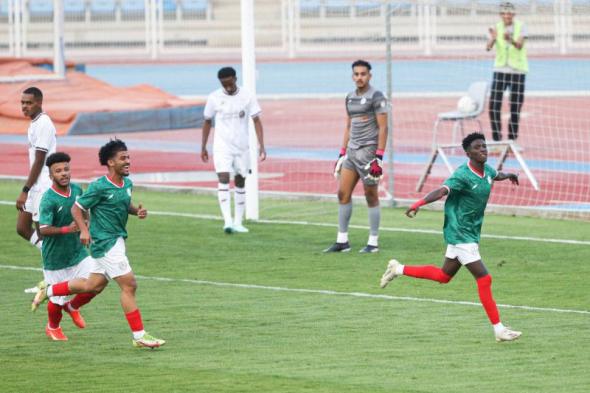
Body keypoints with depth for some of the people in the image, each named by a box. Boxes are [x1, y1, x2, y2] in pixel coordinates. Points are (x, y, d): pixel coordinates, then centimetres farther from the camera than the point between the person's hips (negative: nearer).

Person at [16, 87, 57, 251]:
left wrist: (25, 191, -19)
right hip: (36, 186, 10)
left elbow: (39, 162, -19)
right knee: (22, 228, 11)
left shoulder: (43, 124, -16)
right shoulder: (35, 123, 13)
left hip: (43, 186, -10)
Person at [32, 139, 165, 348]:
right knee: (129, 284, -10)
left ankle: (48, 290, 35)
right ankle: (139, 336, -5)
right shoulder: (99, 187, -16)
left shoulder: (127, 184, 7)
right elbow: (76, 208, -9)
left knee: (93, 286, 19)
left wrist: (137, 211, 3)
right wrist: (84, 230, -23)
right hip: (105, 242, -9)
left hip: (117, 241, 9)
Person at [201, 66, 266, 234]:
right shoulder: (214, 98, -3)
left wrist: (262, 146, -9)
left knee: (240, 182, 7)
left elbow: (256, 121, -2)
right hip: (222, 146, -2)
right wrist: (203, 147, 12)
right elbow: (207, 122, 9)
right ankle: (227, 221, -25)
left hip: (242, 146, 2)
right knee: (224, 179, -17)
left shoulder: (247, 96, -4)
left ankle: (238, 222, 16)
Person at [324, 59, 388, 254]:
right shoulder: (350, 97, 14)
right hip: (352, 151, 7)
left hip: (368, 150, -7)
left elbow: (383, 128, -11)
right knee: (343, 193, 3)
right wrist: (342, 153, 17)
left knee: (371, 197, -1)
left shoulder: (376, 97, -8)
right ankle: (342, 241, 8)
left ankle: (373, 242, 6)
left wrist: (379, 157, -17)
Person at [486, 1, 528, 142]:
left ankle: (512, 139, 9)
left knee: (515, 108, 0)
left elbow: (520, 45, -21)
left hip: (517, 71, -2)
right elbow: (488, 47, -13)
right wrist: (493, 39, -36)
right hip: (500, 70, 2)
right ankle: (496, 139, 3)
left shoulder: (521, 26, -5)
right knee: (494, 106, -7)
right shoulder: (496, 28, 0)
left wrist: (511, 40, -43)